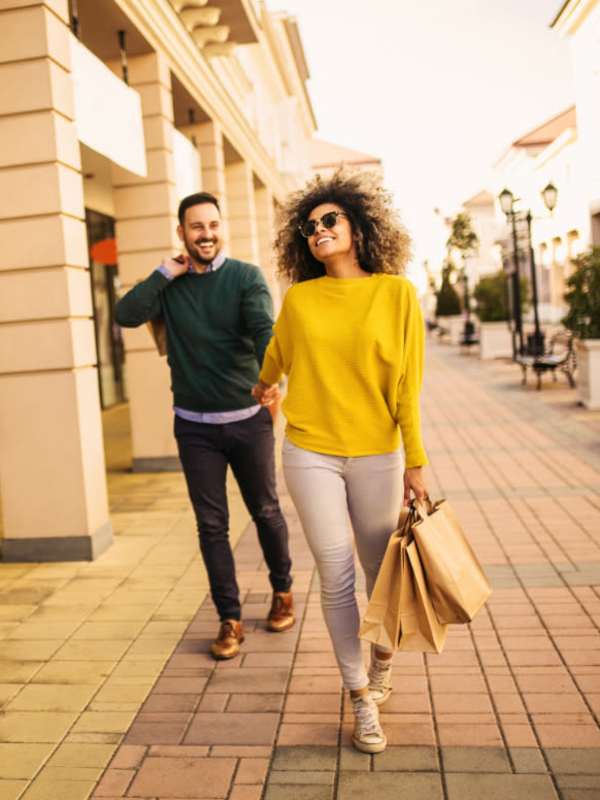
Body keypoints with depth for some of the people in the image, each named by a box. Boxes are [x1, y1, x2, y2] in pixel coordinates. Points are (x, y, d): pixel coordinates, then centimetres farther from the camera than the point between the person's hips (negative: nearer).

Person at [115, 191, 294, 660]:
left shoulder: (246, 277, -6)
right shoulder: (169, 284, 3)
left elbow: (265, 331, -22)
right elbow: (127, 315, -12)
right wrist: (166, 274, -14)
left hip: (249, 419, -1)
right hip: (195, 425, 2)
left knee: (266, 511, 13)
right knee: (212, 525, 6)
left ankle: (282, 590, 37)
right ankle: (230, 619, 19)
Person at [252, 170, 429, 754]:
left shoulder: (395, 292, -4)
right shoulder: (299, 299, 1)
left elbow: (407, 384, -4)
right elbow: (276, 357, 21)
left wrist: (415, 461, -4)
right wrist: (264, 387, 38)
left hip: (377, 454, -1)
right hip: (311, 454, 1)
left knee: (381, 570, 11)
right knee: (336, 579, 2)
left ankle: (382, 656, 42)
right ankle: (361, 699, 19)